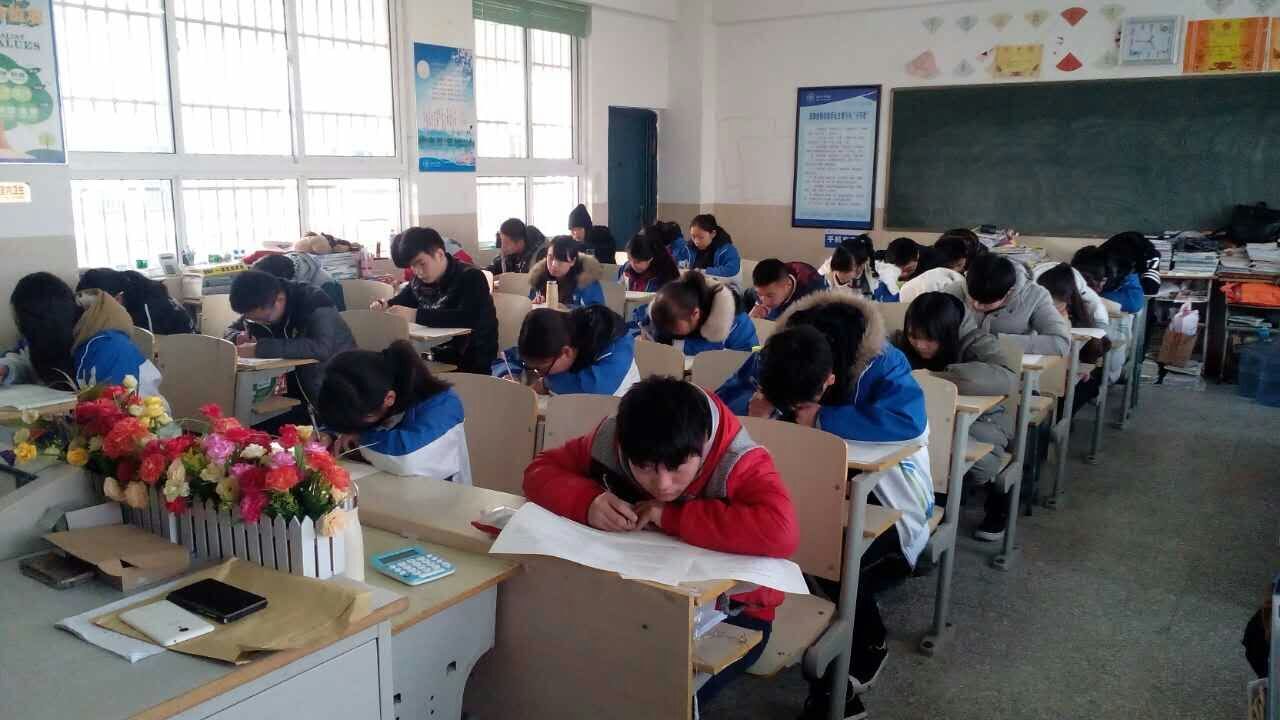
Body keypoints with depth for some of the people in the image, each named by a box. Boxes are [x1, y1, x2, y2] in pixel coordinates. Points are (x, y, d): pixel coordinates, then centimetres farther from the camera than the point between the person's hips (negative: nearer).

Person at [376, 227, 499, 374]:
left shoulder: (471, 277, -12)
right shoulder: (419, 282, 8)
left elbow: (469, 318, -28)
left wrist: (416, 315, -34)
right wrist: (384, 307, -5)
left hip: (472, 365, -6)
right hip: (438, 359, 6)